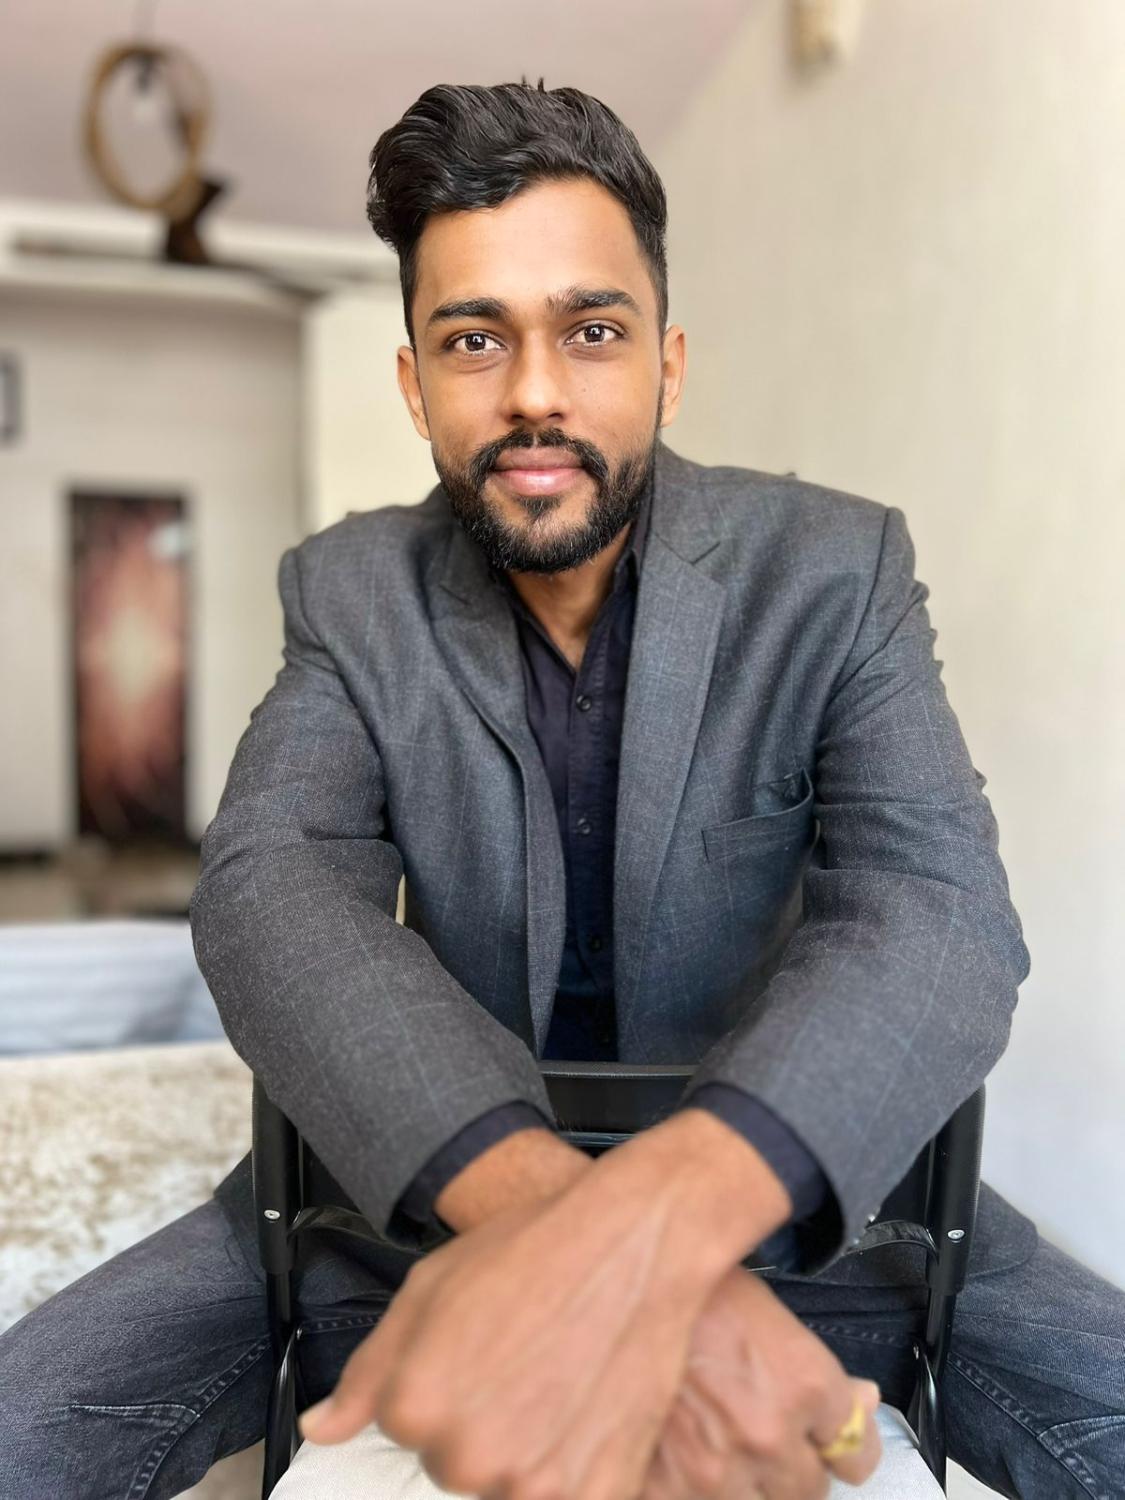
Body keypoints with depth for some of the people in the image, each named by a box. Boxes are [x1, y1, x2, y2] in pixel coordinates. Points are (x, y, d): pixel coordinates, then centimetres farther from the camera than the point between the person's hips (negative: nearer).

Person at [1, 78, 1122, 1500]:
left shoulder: (833, 569, -11)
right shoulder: (351, 593, -6)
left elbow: (940, 915, -22)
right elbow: (268, 890, -21)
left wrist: (655, 1222, -41)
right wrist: (574, 1227, -39)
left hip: (791, 1172, 1)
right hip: (430, 1178, 1)